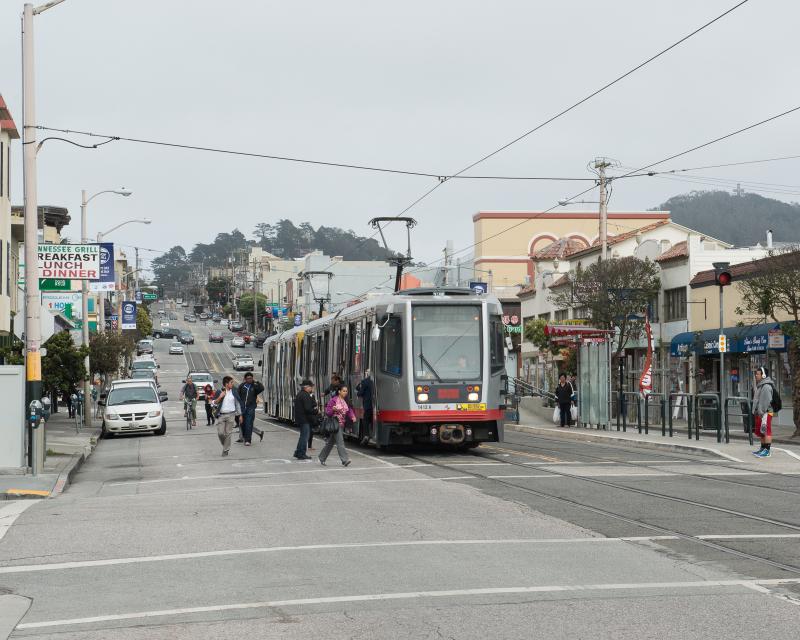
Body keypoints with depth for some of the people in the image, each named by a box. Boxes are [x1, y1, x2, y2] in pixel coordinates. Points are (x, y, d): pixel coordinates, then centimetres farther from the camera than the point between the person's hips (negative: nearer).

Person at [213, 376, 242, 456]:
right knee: (220, 433, -5)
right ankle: (225, 445, 23)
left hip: (231, 415, 1)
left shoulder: (234, 392, 5)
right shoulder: (219, 392, 0)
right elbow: (214, 403, -2)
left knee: (228, 433, -1)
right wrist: (220, 397, -18)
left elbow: (237, 404, 14)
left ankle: (226, 450, 8)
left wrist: (240, 415, 13)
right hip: (221, 415, -1)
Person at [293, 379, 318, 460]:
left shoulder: (299, 394, 14)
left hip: (299, 418, 10)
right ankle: (302, 454, 1)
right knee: (305, 436, -3)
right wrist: (316, 411, -9)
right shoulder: (305, 395, -18)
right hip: (305, 419, -10)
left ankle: (298, 452, 23)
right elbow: (307, 409, -22)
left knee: (303, 436, 19)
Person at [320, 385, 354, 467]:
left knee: (330, 442, 15)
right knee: (340, 442, -14)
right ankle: (345, 460, -18)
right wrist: (333, 409, -29)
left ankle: (322, 458, 27)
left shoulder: (346, 401, 11)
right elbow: (327, 412, -9)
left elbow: (349, 410, 10)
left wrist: (352, 417, -10)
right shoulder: (333, 400, -10)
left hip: (342, 424, 7)